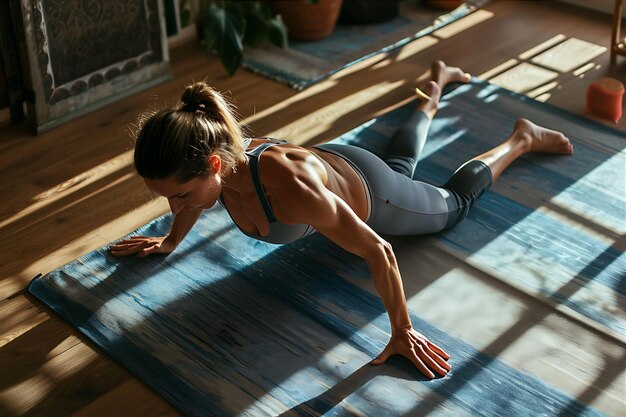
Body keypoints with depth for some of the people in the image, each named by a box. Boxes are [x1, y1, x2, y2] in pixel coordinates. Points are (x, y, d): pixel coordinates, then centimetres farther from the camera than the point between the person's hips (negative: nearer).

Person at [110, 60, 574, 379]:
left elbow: (378, 253, -39)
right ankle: (436, 85, 65)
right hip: (332, 161, 6)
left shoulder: (291, 190, -51)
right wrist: (170, 242, 8)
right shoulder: (215, 158, -33)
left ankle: (523, 138, 47)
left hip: (371, 194, -6)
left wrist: (402, 332, -29)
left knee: (455, 203, 26)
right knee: (401, 162, 40)